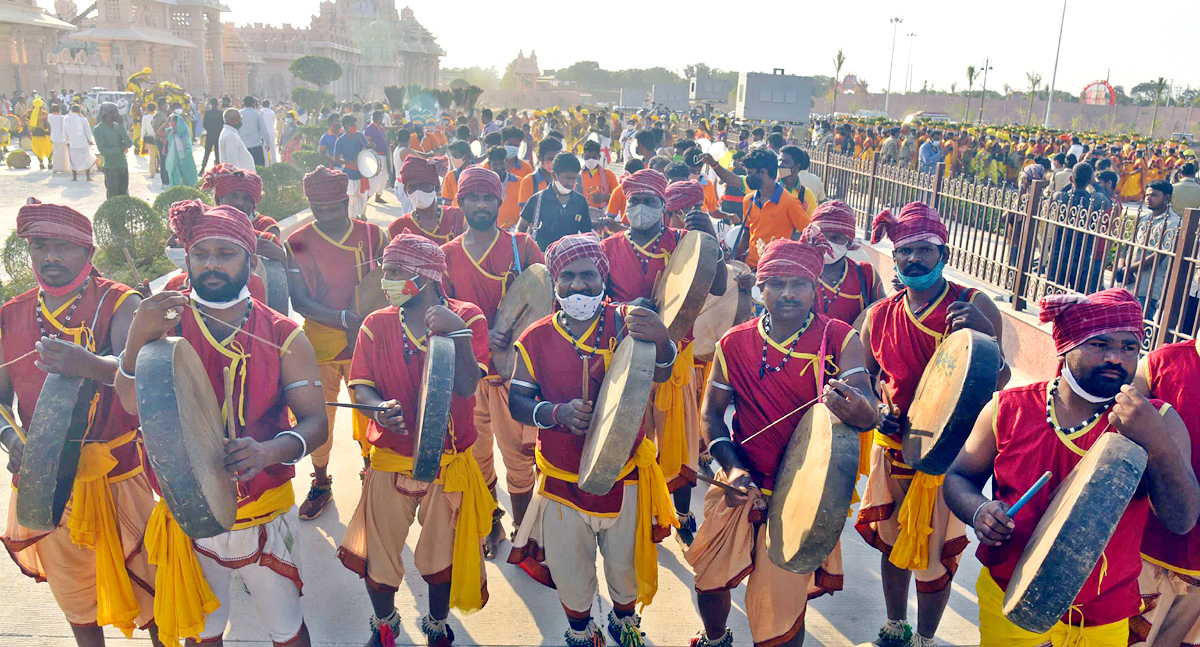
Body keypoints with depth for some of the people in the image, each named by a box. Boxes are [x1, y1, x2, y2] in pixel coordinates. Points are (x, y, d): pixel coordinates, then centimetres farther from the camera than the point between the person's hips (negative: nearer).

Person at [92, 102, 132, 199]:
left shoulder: (118, 126, 9)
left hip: (123, 166, 5)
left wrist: (121, 125, -9)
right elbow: (103, 151, -14)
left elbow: (129, 144, -5)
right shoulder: (98, 129, -6)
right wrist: (120, 149, -8)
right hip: (110, 168, -5)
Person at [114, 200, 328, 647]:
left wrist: (269, 451, -32)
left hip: (265, 516, -1)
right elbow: (133, 403, -15)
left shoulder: (283, 336, -8)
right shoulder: (164, 322, -3)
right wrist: (139, 337, -33)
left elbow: (315, 422, -12)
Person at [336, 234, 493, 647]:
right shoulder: (377, 324, -1)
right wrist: (378, 407, -25)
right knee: (377, 554, 10)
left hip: (450, 462, -1)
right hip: (389, 461, 2)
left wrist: (457, 334, -29)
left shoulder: (467, 318, -6)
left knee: (441, 556, 12)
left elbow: (467, 387, -16)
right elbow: (361, 385, -3)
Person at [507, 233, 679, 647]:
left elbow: (659, 373, -25)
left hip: (624, 475, 0)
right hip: (563, 480, 1)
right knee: (570, 572, 18)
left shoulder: (625, 323, -10)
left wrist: (660, 342, -48)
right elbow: (517, 403, -6)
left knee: (626, 565, 19)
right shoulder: (537, 338, -6)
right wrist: (558, 413, -26)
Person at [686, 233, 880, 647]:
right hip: (743, 487, 3)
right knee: (710, 577, 14)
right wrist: (731, 467, -13)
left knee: (780, 611, 3)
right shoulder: (734, 344, -3)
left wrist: (858, 409, -45)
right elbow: (712, 415, 3)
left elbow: (869, 410, -21)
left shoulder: (839, 338, -9)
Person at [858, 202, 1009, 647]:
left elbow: (998, 382, -16)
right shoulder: (880, 316, 0)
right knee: (891, 542, 19)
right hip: (893, 449, 4)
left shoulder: (973, 306, -12)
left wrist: (986, 337, -34)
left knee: (933, 556, 8)